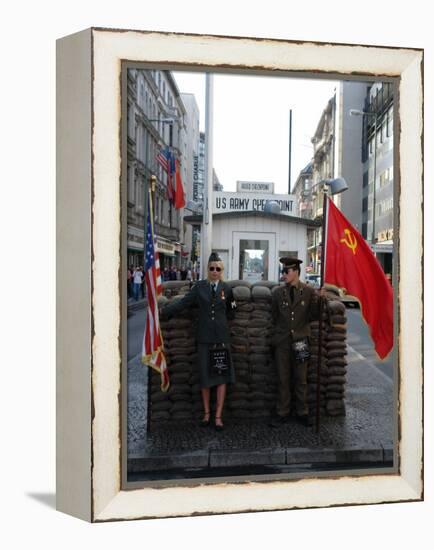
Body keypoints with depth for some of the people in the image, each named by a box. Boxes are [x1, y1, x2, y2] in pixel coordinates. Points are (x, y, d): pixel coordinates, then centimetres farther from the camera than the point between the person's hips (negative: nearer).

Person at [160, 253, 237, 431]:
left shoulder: (226, 288, 3)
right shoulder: (199, 287, 0)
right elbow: (183, 303, -9)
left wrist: (221, 319, 4)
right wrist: (163, 311, -17)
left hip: (221, 337, 0)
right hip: (204, 337, 0)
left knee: (222, 376, 2)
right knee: (205, 376, 7)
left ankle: (218, 416, 12)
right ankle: (206, 413, 25)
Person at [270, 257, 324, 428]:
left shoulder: (309, 292, -2)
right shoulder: (277, 293, 3)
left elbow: (313, 317, -5)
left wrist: (318, 300, -18)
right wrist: (278, 333, 9)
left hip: (301, 340, -1)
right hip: (282, 341, 1)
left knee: (301, 379, 10)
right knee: (283, 379, 8)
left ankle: (302, 413, 24)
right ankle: (282, 413, 20)